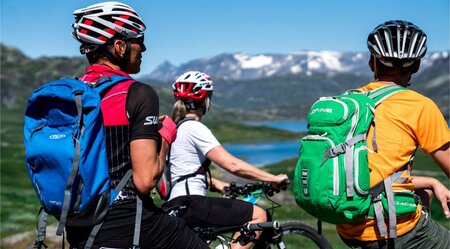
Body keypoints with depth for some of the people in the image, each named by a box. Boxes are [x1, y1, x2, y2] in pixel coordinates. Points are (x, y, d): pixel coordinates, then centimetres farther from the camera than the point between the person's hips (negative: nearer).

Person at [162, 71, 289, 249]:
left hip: (175, 206, 10)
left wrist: (214, 182, 19)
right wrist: (273, 179, -13)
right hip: (190, 206, -10)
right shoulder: (194, 128, -12)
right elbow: (233, 165, -19)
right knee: (258, 215, -10)